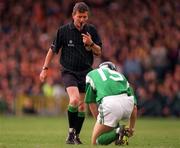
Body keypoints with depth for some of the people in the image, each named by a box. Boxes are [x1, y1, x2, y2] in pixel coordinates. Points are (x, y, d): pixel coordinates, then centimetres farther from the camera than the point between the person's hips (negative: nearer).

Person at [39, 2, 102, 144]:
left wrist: (91, 44, -18)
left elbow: (99, 52, 2)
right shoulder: (63, 30, -9)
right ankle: (71, 132, -10)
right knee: (74, 99, -24)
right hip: (68, 71, -3)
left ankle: (76, 136, 19)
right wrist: (45, 68, 1)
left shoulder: (92, 30, -2)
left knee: (82, 105, 4)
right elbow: (53, 50, 2)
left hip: (86, 72, 3)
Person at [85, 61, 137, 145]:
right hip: (128, 102, 4)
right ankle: (117, 131, 16)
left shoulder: (91, 74, 30)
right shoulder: (120, 76, 36)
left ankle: (117, 132, -12)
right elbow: (134, 108, 29)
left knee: (95, 142, 12)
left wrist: (101, 123, 28)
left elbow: (91, 104, 22)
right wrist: (131, 129, 38)